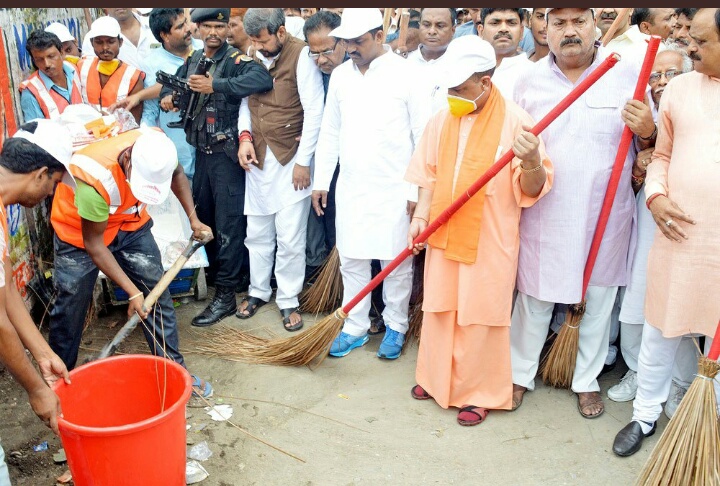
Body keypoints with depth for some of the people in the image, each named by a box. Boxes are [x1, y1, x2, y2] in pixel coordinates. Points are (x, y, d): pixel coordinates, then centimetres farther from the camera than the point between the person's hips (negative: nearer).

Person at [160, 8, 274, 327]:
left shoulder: (235, 60, -10)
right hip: (201, 151, 7)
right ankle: (215, 274, 34)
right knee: (203, 216, 16)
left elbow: (262, 79, -30)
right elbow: (172, 84, 25)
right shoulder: (192, 61, 11)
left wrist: (215, 85, -33)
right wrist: (167, 96, 1)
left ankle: (226, 295, 2)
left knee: (228, 223, -4)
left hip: (226, 153, -7)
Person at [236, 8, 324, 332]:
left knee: (289, 236, -1)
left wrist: (303, 161, -12)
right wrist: (245, 136, -2)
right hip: (258, 158, 5)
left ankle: (288, 300, 15)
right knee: (257, 232, 12)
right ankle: (258, 291, 30)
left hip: (290, 159, -5)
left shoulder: (301, 55, -11)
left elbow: (314, 111, -12)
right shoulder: (252, 57, 7)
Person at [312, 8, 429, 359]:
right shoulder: (340, 75, 7)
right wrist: (320, 180, 11)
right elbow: (329, 132, 13)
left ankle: (396, 327, 25)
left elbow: (424, 136, -6)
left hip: (393, 189, -4)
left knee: (396, 262, 6)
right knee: (350, 260, 10)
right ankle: (355, 327, 25)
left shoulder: (405, 73, -7)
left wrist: (418, 190, -8)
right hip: (350, 187, 4)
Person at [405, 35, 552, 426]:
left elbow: (532, 190, -13)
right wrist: (420, 217, 0)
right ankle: (437, 377, 37)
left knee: (480, 318, 6)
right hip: (443, 236, 5)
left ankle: (478, 393, 25)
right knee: (439, 310, 17)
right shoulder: (442, 120, 3)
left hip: (489, 241, -5)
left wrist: (532, 162, -34)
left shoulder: (515, 122, -12)